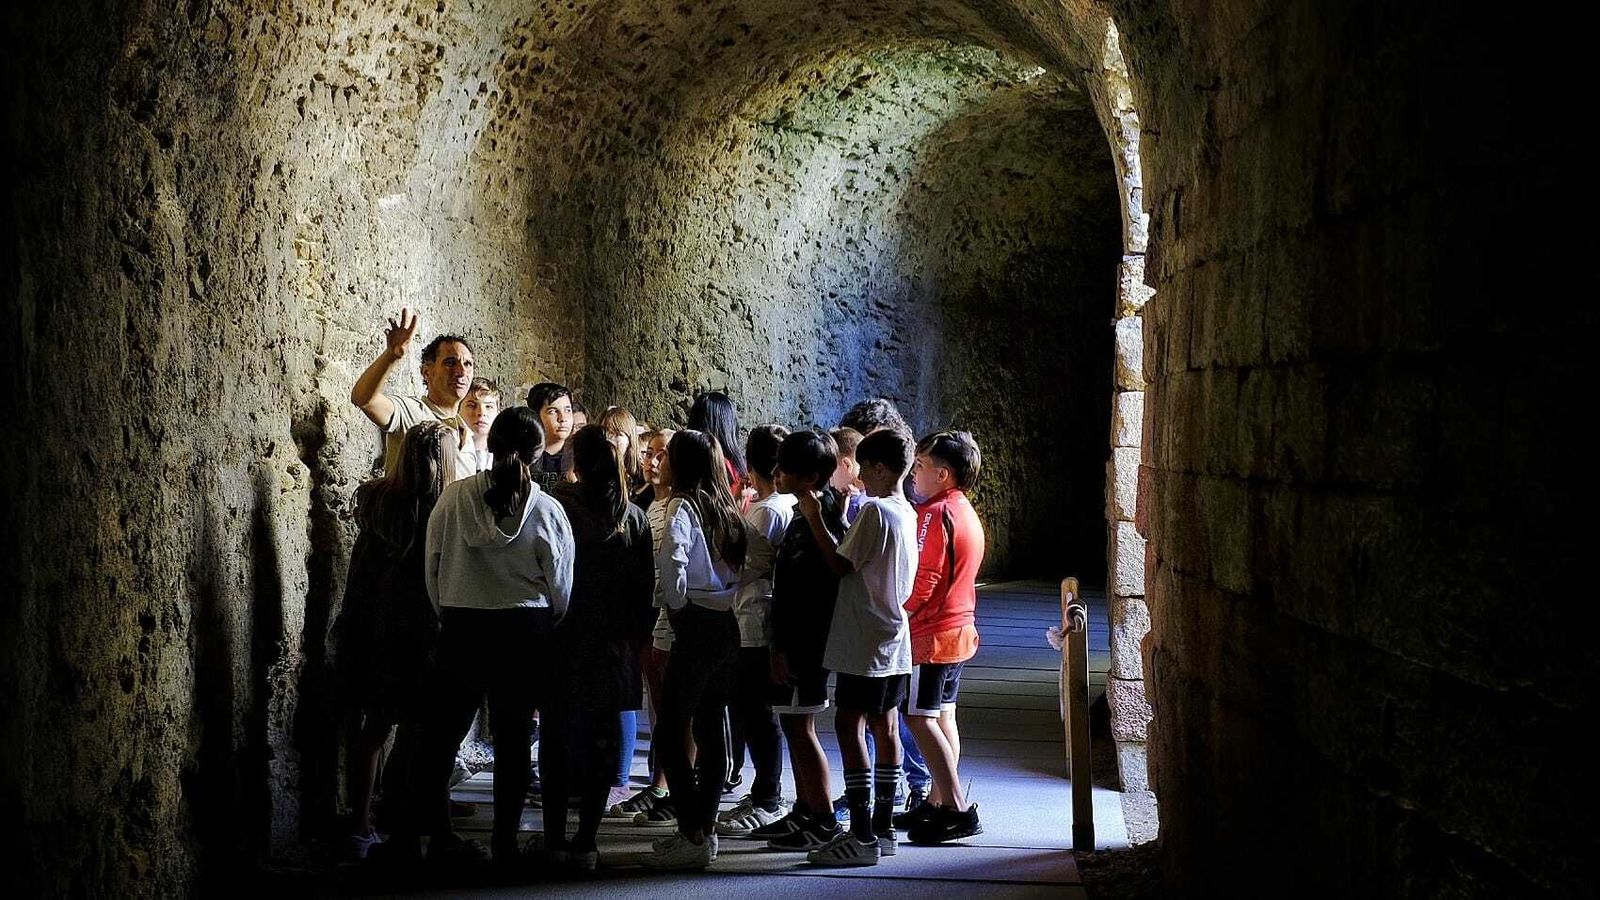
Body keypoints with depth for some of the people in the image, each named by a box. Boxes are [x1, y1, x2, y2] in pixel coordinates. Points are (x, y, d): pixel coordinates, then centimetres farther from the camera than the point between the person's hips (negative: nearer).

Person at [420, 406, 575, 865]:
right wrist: (547, 628, 16)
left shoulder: (454, 497, -6)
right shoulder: (547, 510, -9)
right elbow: (561, 588, -2)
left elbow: (432, 569, 3)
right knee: (513, 736, 7)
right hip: (524, 632, -1)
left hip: (460, 627, 1)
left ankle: (435, 831, 19)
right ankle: (504, 840, 12)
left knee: (444, 729, 14)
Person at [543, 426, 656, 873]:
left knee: (556, 739, 10)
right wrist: (639, 635, 14)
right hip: (615, 645, 2)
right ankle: (585, 841, 6)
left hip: (563, 637, -2)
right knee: (602, 744, 7)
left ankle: (554, 838, 12)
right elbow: (646, 586, 3)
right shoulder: (634, 517, -1)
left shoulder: (556, 505, -10)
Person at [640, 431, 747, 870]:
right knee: (710, 728, 14)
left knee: (671, 732, -5)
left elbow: (672, 561, -26)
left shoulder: (683, 507, -10)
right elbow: (740, 565, 11)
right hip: (728, 626, 8)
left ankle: (693, 837, -8)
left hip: (696, 625, -8)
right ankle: (705, 828, 19)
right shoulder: (725, 509, 12)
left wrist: (677, 602, -9)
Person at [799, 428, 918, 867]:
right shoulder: (908, 512, 12)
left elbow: (840, 564, -12)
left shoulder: (875, 510, -16)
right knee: (885, 727, 11)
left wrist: (814, 518, -7)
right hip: (894, 638, 9)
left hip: (865, 641, -9)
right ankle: (882, 828, 17)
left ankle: (862, 836, -8)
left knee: (850, 726, -7)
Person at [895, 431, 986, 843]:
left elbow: (922, 581, -21)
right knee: (943, 715, 13)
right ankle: (939, 802, 19)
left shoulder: (935, 513, -17)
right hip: (960, 628, 10)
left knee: (919, 717, -7)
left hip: (930, 634, -10)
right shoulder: (966, 512, 13)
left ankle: (957, 809, -9)